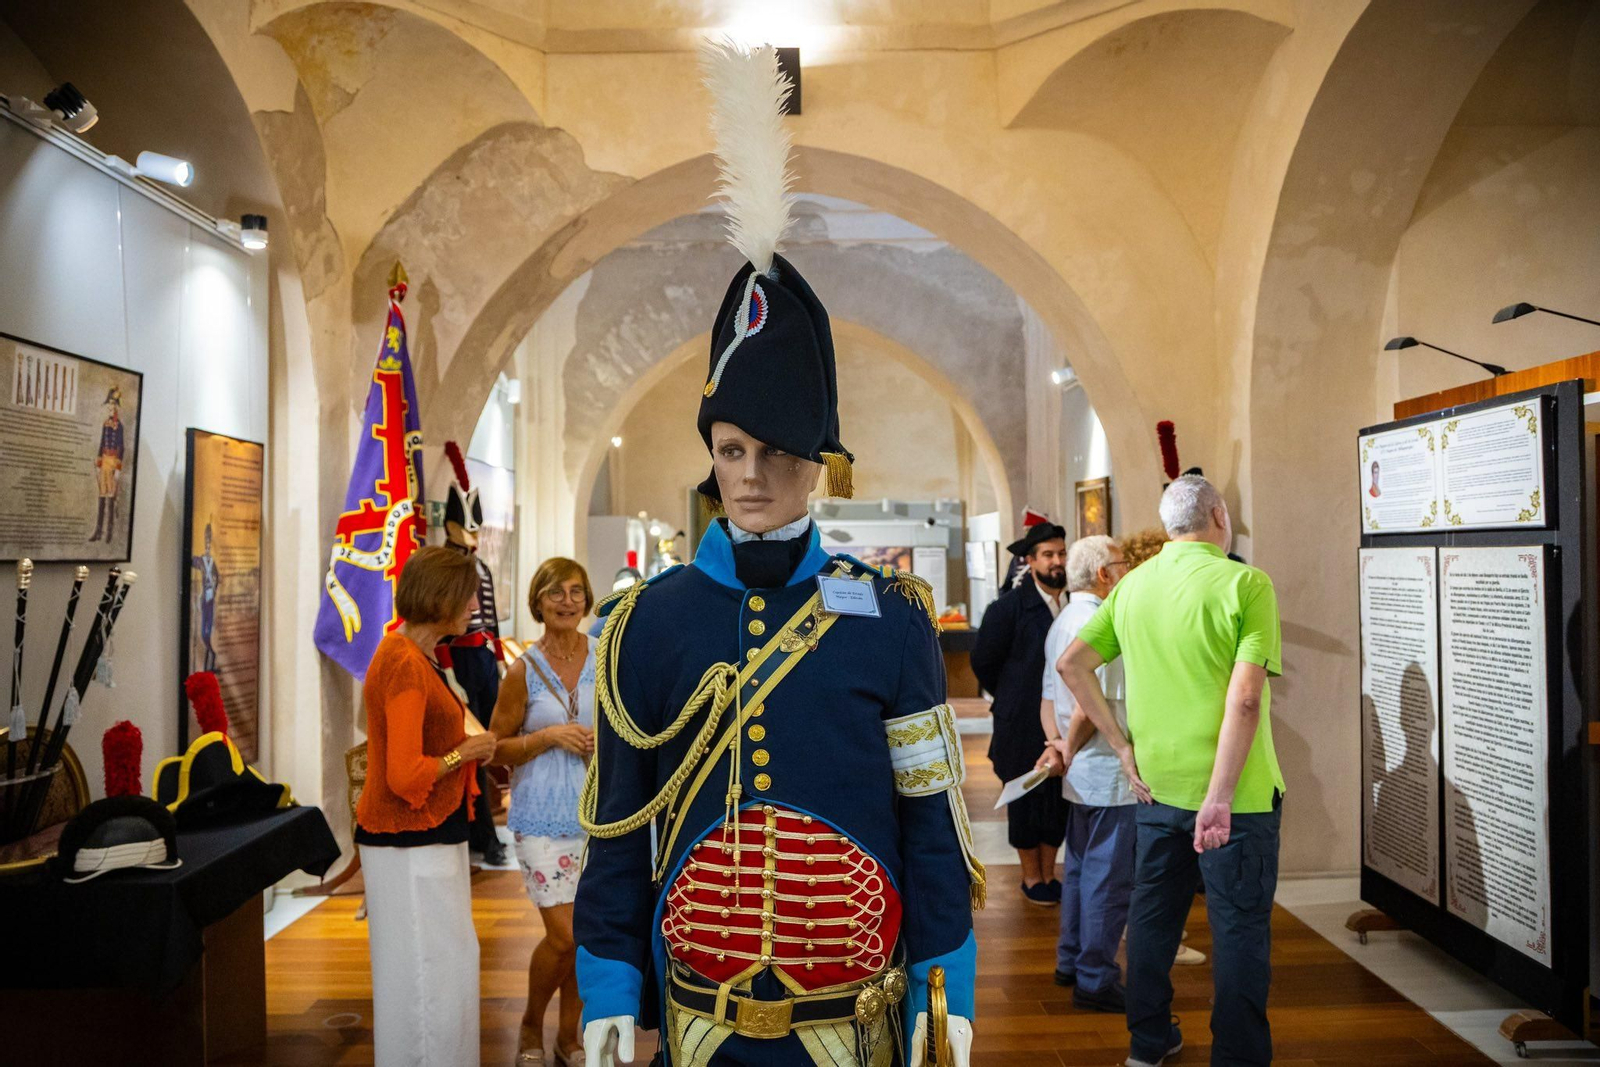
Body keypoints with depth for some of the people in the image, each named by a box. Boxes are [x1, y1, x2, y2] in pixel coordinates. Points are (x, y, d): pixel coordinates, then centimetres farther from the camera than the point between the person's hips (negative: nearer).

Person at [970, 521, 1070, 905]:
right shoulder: (1009, 607, -12)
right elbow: (983, 661, -3)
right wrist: (1011, 699, 5)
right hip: (1023, 726, -3)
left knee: (1059, 803, 12)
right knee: (1026, 802, 9)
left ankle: (1048, 874, 29)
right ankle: (1031, 878, 26)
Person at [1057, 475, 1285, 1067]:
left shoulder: (1132, 585, 3)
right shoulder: (1245, 583, -13)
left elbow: (1072, 664, 4)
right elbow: (1245, 698, -22)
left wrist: (1123, 745, 6)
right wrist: (1219, 797, -21)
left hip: (1156, 782, 6)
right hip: (1234, 791, -5)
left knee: (1152, 914, 19)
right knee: (1240, 928, 8)